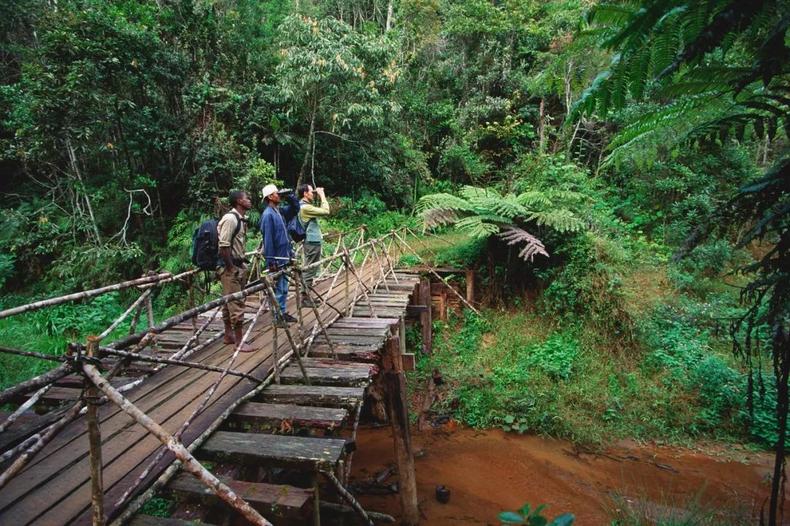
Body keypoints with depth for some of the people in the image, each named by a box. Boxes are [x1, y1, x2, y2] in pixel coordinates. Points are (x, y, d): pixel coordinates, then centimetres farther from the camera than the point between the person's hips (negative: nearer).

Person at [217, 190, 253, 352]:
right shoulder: (230, 219, -18)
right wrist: (231, 267, -19)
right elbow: (223, 246, -22)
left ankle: (228, 334, 28)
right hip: (230, 267, -10)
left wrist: (241, 264, 14)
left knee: (229, 301, 17)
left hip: (238, 265, 10)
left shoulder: (241, 219, 12)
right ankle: (239, 341, 1)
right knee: (236, 303, -5)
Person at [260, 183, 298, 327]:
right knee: (278, 288, -1)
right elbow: (268, 239, -20)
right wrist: (271, 261, -21)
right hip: (276, 258, -9)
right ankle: (278, 318, 8)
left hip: (284, 257, 9)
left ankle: (283, 313, 26)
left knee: (284, 287, 16)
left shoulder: (278, 212, 10)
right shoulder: (268, 214, -16)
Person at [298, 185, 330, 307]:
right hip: (312, 242, -11)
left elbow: (321, 211, 19)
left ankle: (306, 295, 20)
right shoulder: (305, 207, -17)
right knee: (309, 271, -6)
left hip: (312, 241, 11)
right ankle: (305, 297, -2)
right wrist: (322, 196, -10)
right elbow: (325, 211, -18)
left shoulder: (305, 206, 16)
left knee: (310, 270, 14)